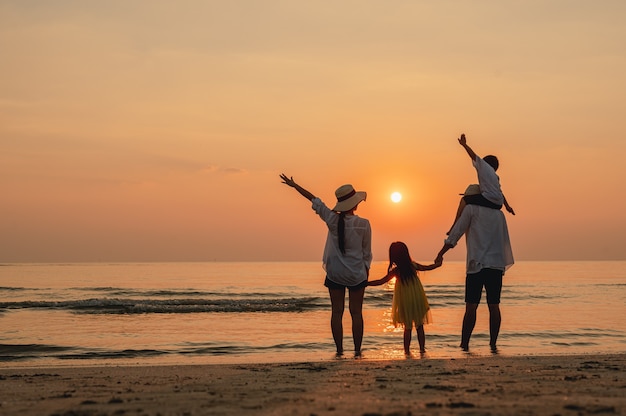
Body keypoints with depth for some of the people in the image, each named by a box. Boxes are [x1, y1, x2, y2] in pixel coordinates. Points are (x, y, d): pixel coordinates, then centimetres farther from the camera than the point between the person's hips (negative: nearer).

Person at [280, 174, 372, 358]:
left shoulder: (333, 220, -7)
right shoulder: (363, 224, -11)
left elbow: (314, 200, 5)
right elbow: (367, 253, -3)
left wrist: (293, 185, 15)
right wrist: (366, 272, 11)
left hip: (335, 273, 1)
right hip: (357, 274, -1)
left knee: (337, 312, 5)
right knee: (356, 312, 5)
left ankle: (339, 350, 4)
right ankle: (357, 350, 6)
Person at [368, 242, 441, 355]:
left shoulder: (396, 271, -13)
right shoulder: (413, 265, -3)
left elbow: (381, 281, -15)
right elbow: (428, 267, 13)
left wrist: (366, 283, -9)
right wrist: (439, 264, 32)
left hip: (405, 304, -2)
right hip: (418, 302, 2)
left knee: (408, 328, 9)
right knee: (420, 326, 12)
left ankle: (407, 350, 10)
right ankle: (422, 348, 14)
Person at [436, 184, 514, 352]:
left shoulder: (471, 209, 3)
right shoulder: (499, 213, 19)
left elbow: (455, 233, 1)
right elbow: (505, 241, 21)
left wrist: (441, 254, 6)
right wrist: (505, 263, 26)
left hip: (477, 264, -4)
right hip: (497, 264, 5)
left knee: (471, 306, -5)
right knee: (494, 306, 4)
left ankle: (464, 344, -6)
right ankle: (493, 344, 2)